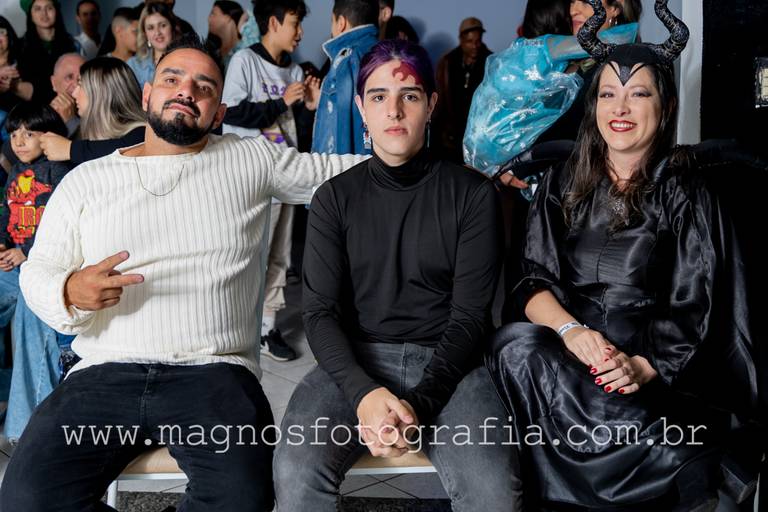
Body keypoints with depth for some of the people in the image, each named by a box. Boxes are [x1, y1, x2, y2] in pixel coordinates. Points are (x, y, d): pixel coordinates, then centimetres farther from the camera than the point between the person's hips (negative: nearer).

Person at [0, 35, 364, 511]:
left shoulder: (253, 159, 12)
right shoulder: (86, 179, 14)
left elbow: (341, 170, 18)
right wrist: (71, 292, -11)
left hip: (215, 372, -1)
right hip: (104, 374, 1)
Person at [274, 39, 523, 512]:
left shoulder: (473, 194, 3)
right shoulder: (335, 198, 7)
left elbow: (470, 315, -3)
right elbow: (321, 312, 0)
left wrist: (419, 403, -18)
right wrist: (362, 392, -19)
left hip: (447, 364, -1)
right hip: (355, 362, 1)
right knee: (296, 472, -26)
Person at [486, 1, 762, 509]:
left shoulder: (688, 193, 5)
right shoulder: (563, 184, 14)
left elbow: (692, 310, -2)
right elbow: (533, 280, 5)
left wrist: (644, 366, -21)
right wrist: (570, 330, -17)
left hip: (660, 368, -3)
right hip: (570, 352, 4)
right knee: (517, 344, -29)